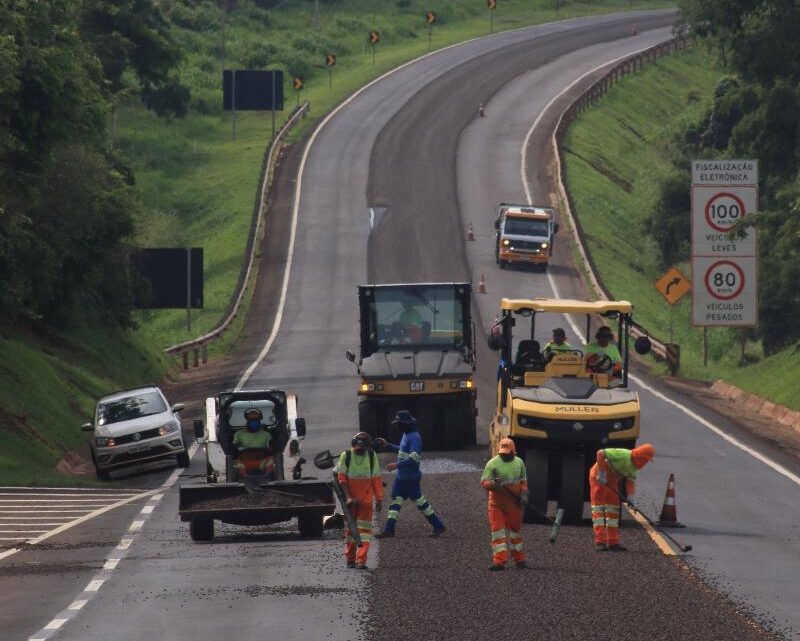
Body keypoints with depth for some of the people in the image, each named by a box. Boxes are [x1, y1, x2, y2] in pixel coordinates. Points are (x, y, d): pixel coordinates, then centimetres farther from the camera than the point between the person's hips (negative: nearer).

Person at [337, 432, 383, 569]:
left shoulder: (371, 456, 0)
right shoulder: (346, 456, -5)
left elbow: (376, 479, 4)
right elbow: (341, 479, -5)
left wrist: (379, 498, 2)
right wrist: (348, 497, -13)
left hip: (366, 500, 0)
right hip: (350, 500, 0)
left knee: (364, 529, -7)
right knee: (350, 528, 9)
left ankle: (361, 560, -11)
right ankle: (350, 559, 20)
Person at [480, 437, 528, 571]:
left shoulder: (519, 463, 6)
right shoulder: (492, 463, -7)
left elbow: (523, 480, 17)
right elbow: (484, 481, -10)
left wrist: (524, 494, 2)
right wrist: (493, 484, -31)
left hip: (514, 503, 3)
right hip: (497, 503, -3)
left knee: (515, 529, 12)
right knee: (498, 530, -8)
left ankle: (519, 559, 24)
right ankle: (499, 561, -10)